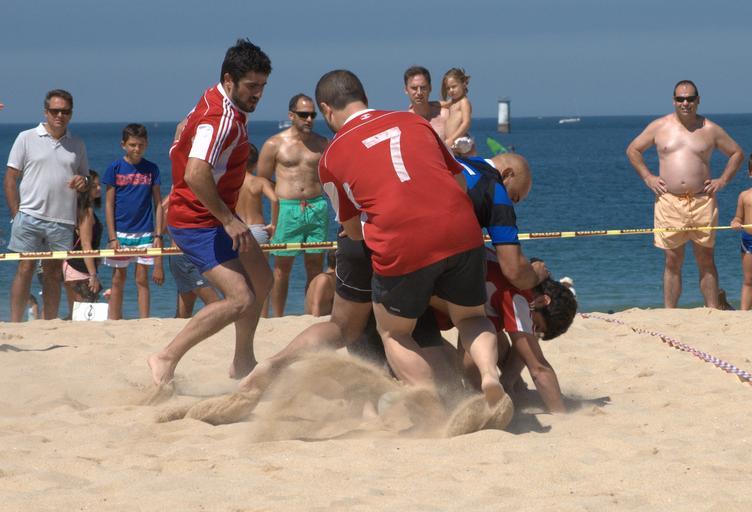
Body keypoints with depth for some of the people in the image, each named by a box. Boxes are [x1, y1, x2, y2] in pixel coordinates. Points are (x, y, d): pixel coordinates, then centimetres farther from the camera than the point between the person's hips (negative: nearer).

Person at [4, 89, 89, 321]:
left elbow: (86, 179, 23)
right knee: (25, 269, -6)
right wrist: (16, 214, -6)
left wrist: (83, 182, -3)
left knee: (54, 274, 6)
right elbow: (10, 179, 2)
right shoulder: (27, 138, 3)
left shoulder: (77, 145, 14)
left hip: (62, 221, 3)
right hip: (30, 217, -3)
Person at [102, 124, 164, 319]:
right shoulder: (115, 168, -1)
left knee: (142, 280, 2)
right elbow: (109, 204, -1)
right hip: (120, 232, -1)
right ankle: (113, 323, 8)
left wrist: (158, 235, -2)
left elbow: (158, 204, 5)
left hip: (145, 233, 1)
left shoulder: (151, 169, 4)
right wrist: (112, 237, -7)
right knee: (118, 279, 4)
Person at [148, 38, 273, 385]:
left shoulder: (218, 104, 7)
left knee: (261, 281, 20)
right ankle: (166, 359, -12)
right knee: (240, 299, -19)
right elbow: (196, 175, -39)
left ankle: (243, 363, 32)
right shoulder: (221, 119, -26)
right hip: (198, 223, -11)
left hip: (215, 215, 11)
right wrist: (229, 220, -29)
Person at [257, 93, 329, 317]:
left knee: (315, 265, 5)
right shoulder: (274, 145, 2)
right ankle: (277, 318, 7)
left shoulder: (322, 144, 10)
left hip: (317, 208, 3)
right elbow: (261, 183, 7)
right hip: (286, 209, -3)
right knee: (282, 267, 1)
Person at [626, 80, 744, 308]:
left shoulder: (710, 129, 6)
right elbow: (633, 150, 16)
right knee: (673, 261, 2)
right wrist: (647, 177, 7)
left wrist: (722, 180, 6)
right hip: (669, 202, 0)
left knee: (706, 260, 3)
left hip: (702, 202, 0)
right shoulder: (659, 127, 6)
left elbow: (737, 153, 16)